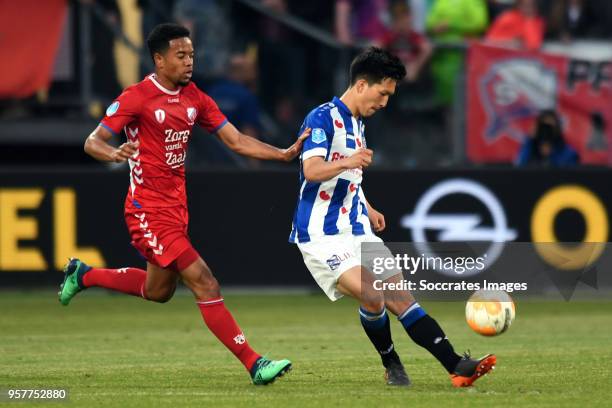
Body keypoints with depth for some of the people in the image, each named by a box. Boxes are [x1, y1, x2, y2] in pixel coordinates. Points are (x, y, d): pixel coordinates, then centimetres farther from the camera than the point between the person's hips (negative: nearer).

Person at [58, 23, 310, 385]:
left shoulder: (196, 98, 6)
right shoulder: (136, 98, -13)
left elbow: (237, 141, 5)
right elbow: (92, 142, -12)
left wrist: (284, 154, -8)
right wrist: (113, 154, -36)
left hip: (177, 206, 8)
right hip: (149, 209, -8)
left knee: (158, 291, 23)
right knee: (205, 285, -14)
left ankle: (83, 275, 42)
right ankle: (254, 364, -14)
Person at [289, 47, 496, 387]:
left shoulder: (357, 123, 17)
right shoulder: (322, 118, -12)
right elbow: (312, 171, -27)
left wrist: (368, 209, 32)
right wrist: (347, 162, -44)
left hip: (357, 231, 9)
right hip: (322, 235, -9)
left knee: (401, 297, -1)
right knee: (373, 297, -22)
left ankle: (456, 366, -6)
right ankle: (391, 365, 1)